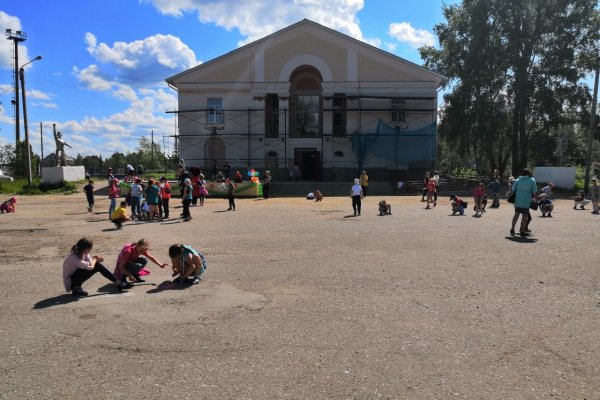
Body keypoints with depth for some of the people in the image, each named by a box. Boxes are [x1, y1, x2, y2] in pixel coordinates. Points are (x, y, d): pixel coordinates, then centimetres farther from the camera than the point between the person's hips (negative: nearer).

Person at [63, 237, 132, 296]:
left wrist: (96, 259, -25)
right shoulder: (74, 257, -29)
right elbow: (89, 266, -36)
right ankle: (76, 288, -15)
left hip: (76, 278, 8)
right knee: (92, 267, -26)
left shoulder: (84, 254, -3)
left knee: (97, 265, -10)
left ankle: (118, 283, -9)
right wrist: (95, 259, -16)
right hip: (69, 283, -8)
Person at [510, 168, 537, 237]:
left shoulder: (517, 180, 4)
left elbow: (513, 189, 5)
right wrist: (533, 195, 19)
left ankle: (512, 229, 14)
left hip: (517, 200, 4)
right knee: (524, 215, 2)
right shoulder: (532, 180, -2)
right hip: (526, 200, -4)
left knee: (516, 214, 15)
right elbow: (534, 190, 0)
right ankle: (522, 231, 5)